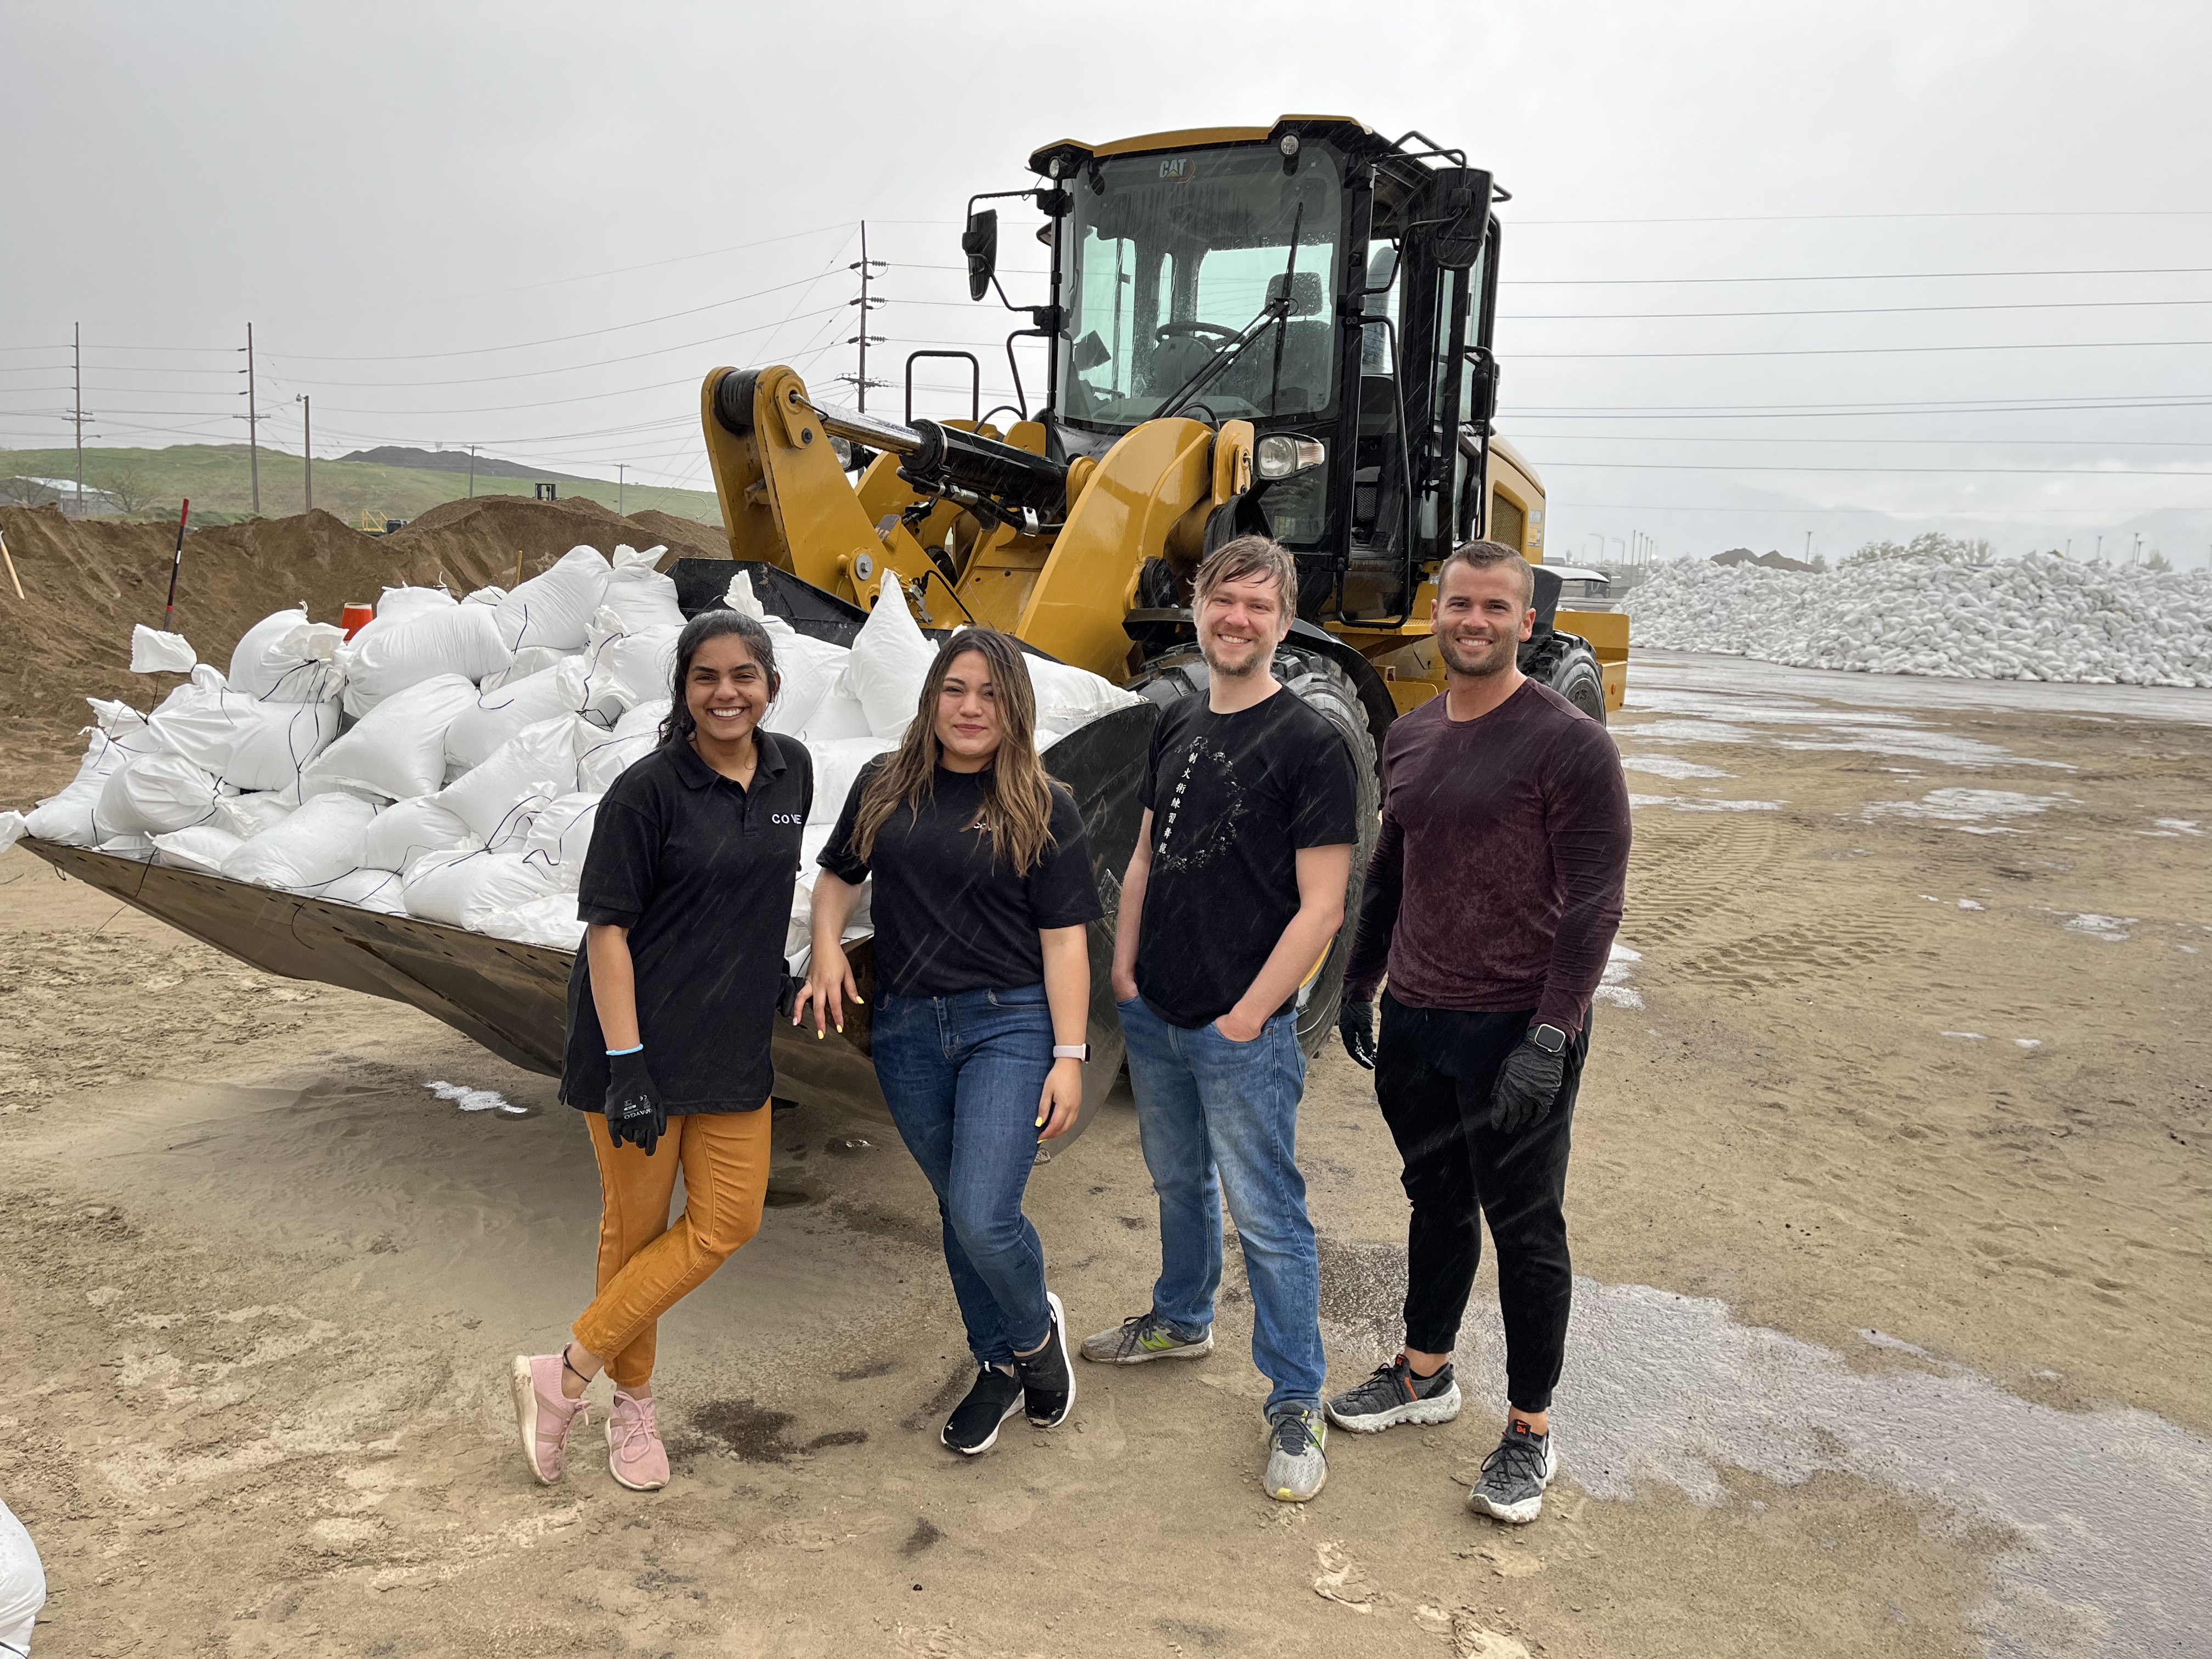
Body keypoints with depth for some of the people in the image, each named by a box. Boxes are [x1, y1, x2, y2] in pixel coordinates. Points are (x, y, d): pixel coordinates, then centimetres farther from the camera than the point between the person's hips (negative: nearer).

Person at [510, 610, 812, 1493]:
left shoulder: (792, 771, 3)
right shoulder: (647, 790, -14)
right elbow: (607, 928, -15)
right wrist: (626, 1066, -19)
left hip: (734, 1042, 6)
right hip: (641, 1042, -6)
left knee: (727, 1220, 5)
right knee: (636, 1223, 6)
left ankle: (567, 1373, 17)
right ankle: (632, 1404, 24)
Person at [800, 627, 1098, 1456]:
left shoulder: (1044, 810, -4)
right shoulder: (885, 786, 5)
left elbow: (1063, 941, -6)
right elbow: (839, 875, 17)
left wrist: (1070, 1056, -10)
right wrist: (827, 947, -3)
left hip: (1009, 1024, -4)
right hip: (907, 1028, 4)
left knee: (984, 1216, -13)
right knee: (956, 1209, 15)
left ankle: (1037, 1331, 20)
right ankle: (997, 1366, 36)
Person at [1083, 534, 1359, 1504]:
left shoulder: (1310, 744, -14)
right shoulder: (1178, 725, 8)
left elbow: (1322, 904, -15)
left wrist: (1249, 1016, -16)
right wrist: (1124, 967, 7)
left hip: (1243, 1030, -7)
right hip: (1155, 1013, 7)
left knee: (1265, 1215, 1)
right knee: (1177, 1180, 24)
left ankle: (1296, 1405, 15)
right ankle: (1182, 1320, 45)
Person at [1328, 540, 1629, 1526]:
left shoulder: (1568, 744, -13)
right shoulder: (1409, 737, 8)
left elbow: (1595, 901, -15)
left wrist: (1552, 1034, -21)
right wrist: (1360, 982, 18)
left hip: (1516, 1029, -6)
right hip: (1415, 1021, 6)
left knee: (1524, 1230, 6)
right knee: (1437, 1204, 20)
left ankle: (1530, 1431, 23)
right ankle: (1425, 1377, 38)